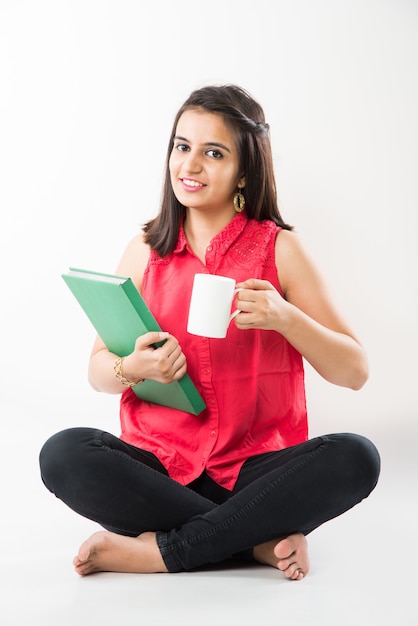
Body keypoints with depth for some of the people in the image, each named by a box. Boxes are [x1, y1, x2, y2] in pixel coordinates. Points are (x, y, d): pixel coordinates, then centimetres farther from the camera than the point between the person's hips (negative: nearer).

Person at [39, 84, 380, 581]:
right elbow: (98, 369, 8)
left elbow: (355, 372, -1)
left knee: (355, 458, -28)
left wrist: (285, 318, -19)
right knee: (63, 453, -26)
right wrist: (132, 368, -16)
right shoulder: (146, 250, 6)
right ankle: (264, 542, -20)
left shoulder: (280, 249, 1)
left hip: (254, 470, -1)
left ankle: (158, 550, -21)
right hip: (158, 464, 2)